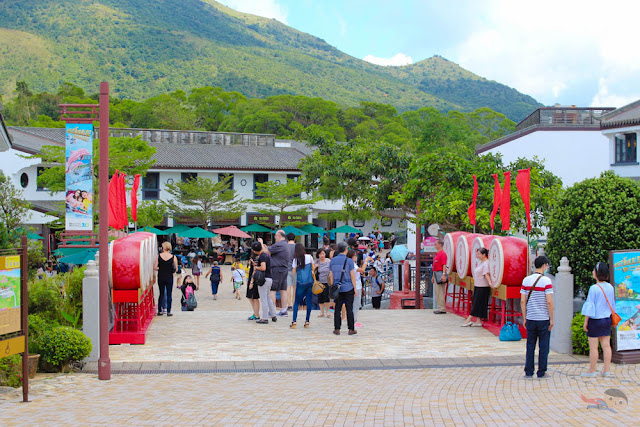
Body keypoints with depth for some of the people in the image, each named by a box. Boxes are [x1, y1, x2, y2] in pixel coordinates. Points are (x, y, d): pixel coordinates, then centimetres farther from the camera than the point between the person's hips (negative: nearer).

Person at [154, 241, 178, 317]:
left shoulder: (159, 256, -4)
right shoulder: (173, 257, -7)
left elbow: (155, 267, -5)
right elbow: (176, 269, -4)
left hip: (160, 277, 2)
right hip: (169, 277, -2)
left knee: (161, 294, 14)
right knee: (169, 294, 5)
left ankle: (160, 310, 16)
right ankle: (168, 311, 4)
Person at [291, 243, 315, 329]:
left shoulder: (296, 259, -4)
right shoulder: (309, 257, 0)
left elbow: (293, 272, -1)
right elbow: (313, 268, 8)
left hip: (300, 283, -2)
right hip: (310, 282, 2)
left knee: (296, 302, 6)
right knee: (309, 301, 8)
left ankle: (294, 322, -3)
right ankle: (307, 322, 8)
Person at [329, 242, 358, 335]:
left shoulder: (333, 260, 3)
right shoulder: (349, 261, -7)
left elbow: (331, 276, 7)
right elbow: (352, 276, -7)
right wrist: (355, 289, 0)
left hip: (337, 288, 3)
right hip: (348, 288, -3)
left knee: (337, 309, 7)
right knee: (349, 309, 2)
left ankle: (337, 329, 7)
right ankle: (351, 329, 6)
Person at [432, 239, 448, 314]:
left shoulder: (443, 253, -11)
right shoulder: (437, 254, 18)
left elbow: (444, 265, -18)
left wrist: (443, 275, -26)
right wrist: (433, 276, 23)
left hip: (440, 274, -10)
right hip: (436, 274, 10)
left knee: (441, 292, -8)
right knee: (437, 292, 12)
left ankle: (442, 309, -6)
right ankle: (439, 307, 17)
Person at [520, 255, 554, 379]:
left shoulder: (526, 280, 3)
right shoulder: (546, 281, -10)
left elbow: (522, 301, 3)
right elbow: (549, 302, -14)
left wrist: (524, 318, 10)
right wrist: (551, 319, -5)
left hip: (530, 319, 4)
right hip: (544, 318, -4)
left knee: (530, 346, 9)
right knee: (543, 347, 6)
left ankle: (528, 372, 11)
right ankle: (541, 372, 10)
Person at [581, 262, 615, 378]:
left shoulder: (594, 288, -17)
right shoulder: (610, 287, 2)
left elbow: (590, 306, -13)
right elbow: (612, 304, 12)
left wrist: (585, 322, -6)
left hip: (595, 320, -6)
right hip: (607, 320, 6)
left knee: (593, 347, 1)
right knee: (606, 345, 9)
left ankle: (592, 371, 8)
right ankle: (606, 370, 12)